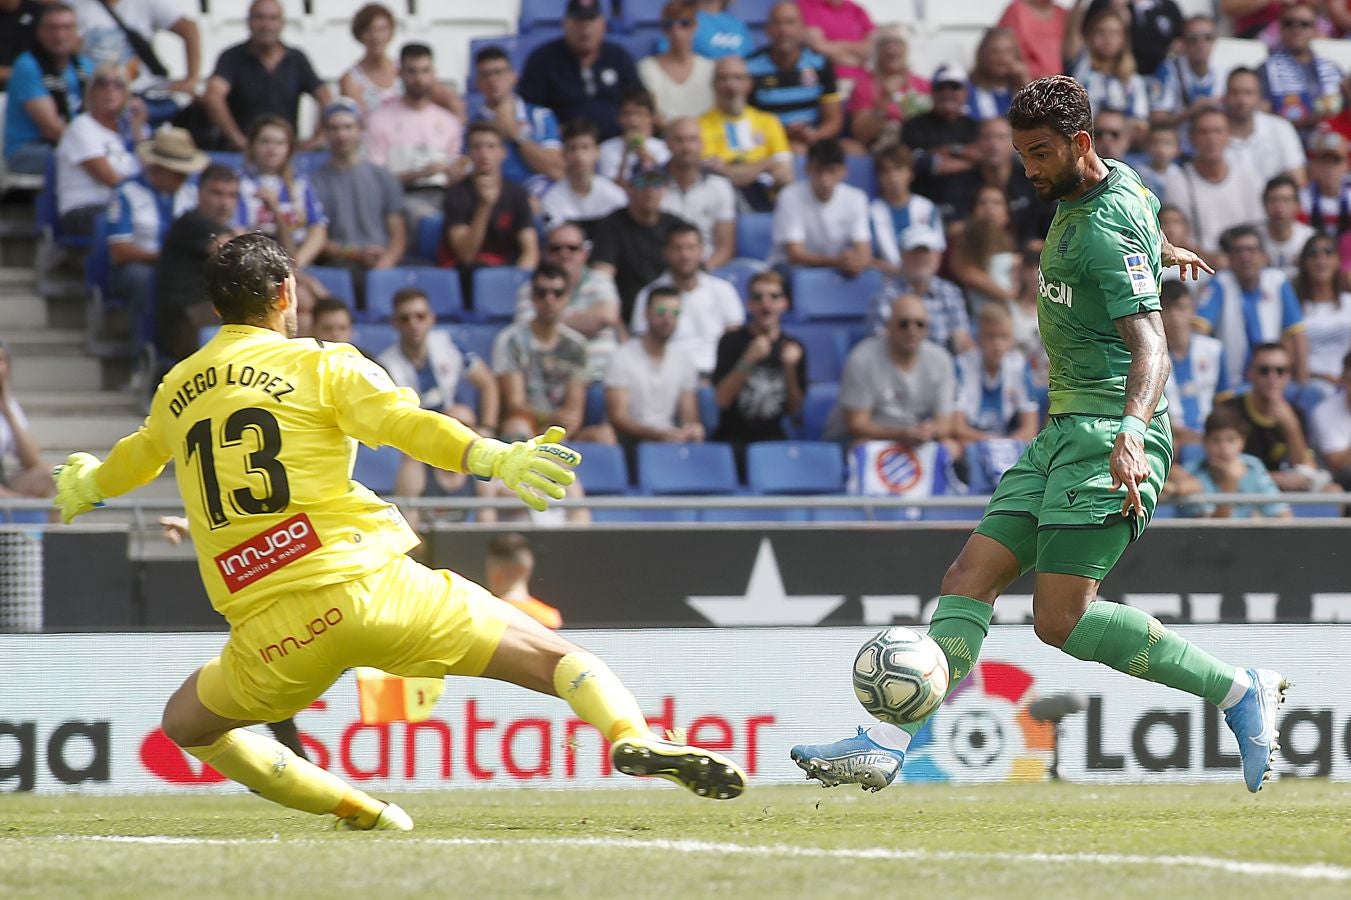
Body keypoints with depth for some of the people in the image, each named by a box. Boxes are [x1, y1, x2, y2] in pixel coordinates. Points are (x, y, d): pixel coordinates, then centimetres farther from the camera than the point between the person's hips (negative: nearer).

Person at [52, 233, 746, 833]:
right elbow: (406, 424, -14)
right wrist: (497, 459, -22)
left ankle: (356, 809, 12)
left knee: (187, 721, 28)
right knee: (558, 659, 0)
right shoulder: (319, 365, 4)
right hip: (368, 583, -2)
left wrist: (89, 483, 61)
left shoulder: (176, 390, 18)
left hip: (271, 631, 2)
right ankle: (631, 736, -32)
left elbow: (137, 457, 40)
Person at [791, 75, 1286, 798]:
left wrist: (1132, 430, -43)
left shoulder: (1109, 232, -16)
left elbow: (1150, 347, -26)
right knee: (971, 576, -3)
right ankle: (886, 746, -10)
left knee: (1061, 618, -17)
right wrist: (1162, 252, 61)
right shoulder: (1118, 183, 13)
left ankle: (1240, 692, -7)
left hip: (1107, 434, -10)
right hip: (1063, 431, 10)